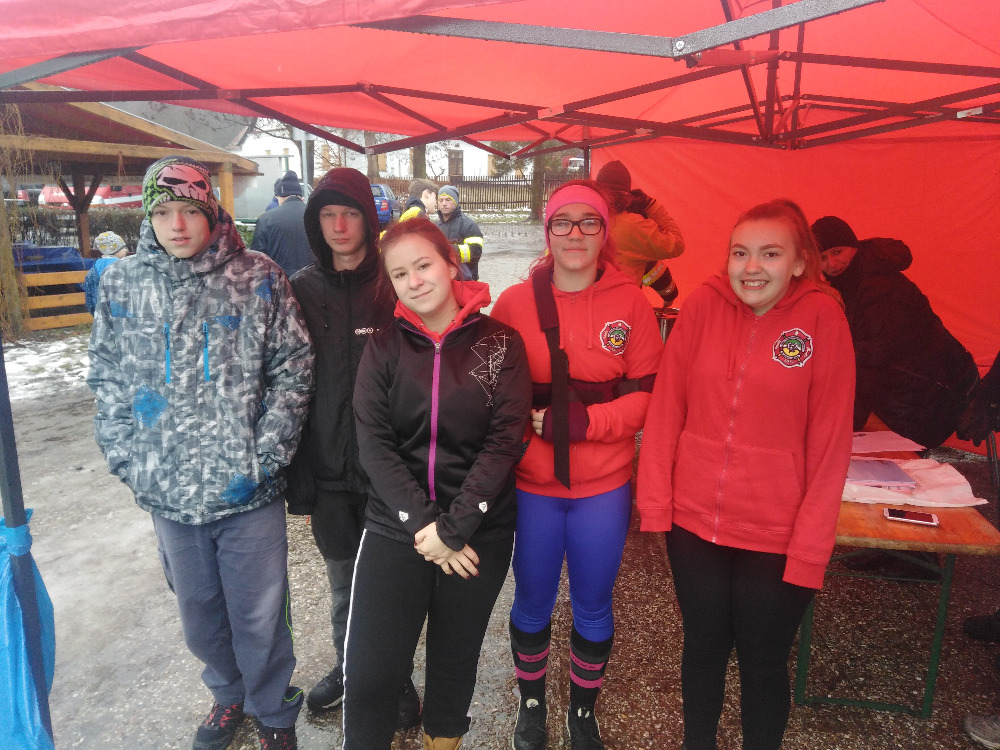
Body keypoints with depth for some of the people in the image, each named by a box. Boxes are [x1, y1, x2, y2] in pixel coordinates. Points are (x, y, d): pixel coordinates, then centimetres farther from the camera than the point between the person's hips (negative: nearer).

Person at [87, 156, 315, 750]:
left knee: (260, 618, 10)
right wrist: (129, 460, -1)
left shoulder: (259, 278, -6)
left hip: (249, 492, -3)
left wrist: (266, 453, -11)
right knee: (199, 616, 21)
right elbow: (108, 379, 8)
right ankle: (229, 695, 48)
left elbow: (293, 368, -5)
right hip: (168, 496, 3)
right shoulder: (122, 284, 2)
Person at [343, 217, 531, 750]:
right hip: (395, 530, 1)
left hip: (478, 534, 0)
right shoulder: (384, 347, 2)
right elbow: (374, 444, -4)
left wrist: (452, 528, -15)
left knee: (455, 663, 16)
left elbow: (504, 441, -9)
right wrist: (421, 524, -14)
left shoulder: (499, 343, -3)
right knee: (369, 671, 0)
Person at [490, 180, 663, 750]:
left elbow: (647, 394, -5)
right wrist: (528, 419, -16)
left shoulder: (631, 303, -3)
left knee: (594, 605, 16)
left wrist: (583, 420, -18)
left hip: (605, 486, 0)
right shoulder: (515, 303, -3)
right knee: (532, 601, 16)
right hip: (532, 482, 0)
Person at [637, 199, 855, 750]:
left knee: (763, 661, 16)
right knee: (703, 647, 20)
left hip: (777, 537, -2)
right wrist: (655, 502, -4)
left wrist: (810, 547, -11)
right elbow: (666, 407, -2)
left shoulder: (822, 316, -10)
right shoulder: (703, 304, -5)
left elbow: (830, 441, -10)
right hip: (693, 519, 2)